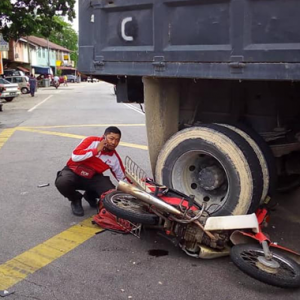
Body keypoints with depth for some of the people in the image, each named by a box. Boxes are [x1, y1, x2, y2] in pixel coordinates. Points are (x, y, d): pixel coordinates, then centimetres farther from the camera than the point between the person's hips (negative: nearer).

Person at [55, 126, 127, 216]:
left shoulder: (115, 158, -6)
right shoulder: (91, 141, -16)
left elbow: (123, 178, 3)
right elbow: (75, 156, -29)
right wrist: (96, 150, -25)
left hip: (92, 178, 3)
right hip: (73, 172, -3)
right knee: (62, 182, -37)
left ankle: (90, 196, 14)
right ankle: (76, 200, -1)